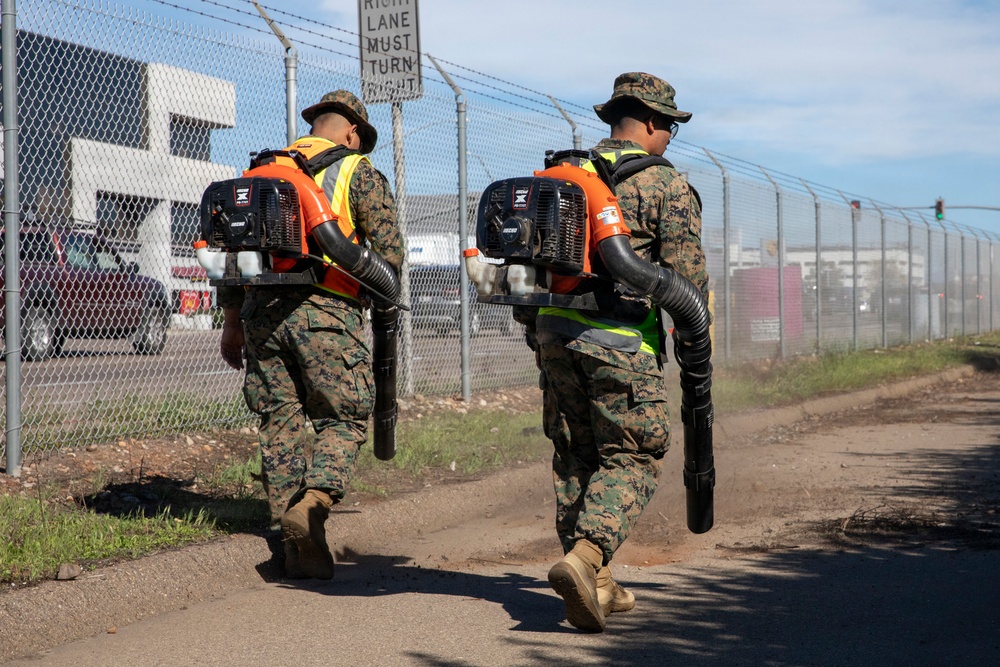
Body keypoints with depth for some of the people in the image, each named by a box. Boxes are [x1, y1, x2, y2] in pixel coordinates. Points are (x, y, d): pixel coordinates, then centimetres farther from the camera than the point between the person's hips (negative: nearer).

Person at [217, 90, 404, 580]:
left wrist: (232, 321, 25)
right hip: (327, 311, -4)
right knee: (343, 418, 5)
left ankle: (301, 549, 9)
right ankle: (315, 501, -20)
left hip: (262, 311, 4)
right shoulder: (358, 172, 4)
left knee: (282, 422, 9)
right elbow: (389, 252, -4)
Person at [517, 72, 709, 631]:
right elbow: (687, 272, -9)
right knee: (631, 460, 2)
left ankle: (595, 586, 17)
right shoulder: (667, 184, -3)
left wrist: (534, 330, 24)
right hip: (621, 339, -6)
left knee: (577, 458, 14)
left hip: (555, 331, 6)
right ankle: (584, 558, -18)